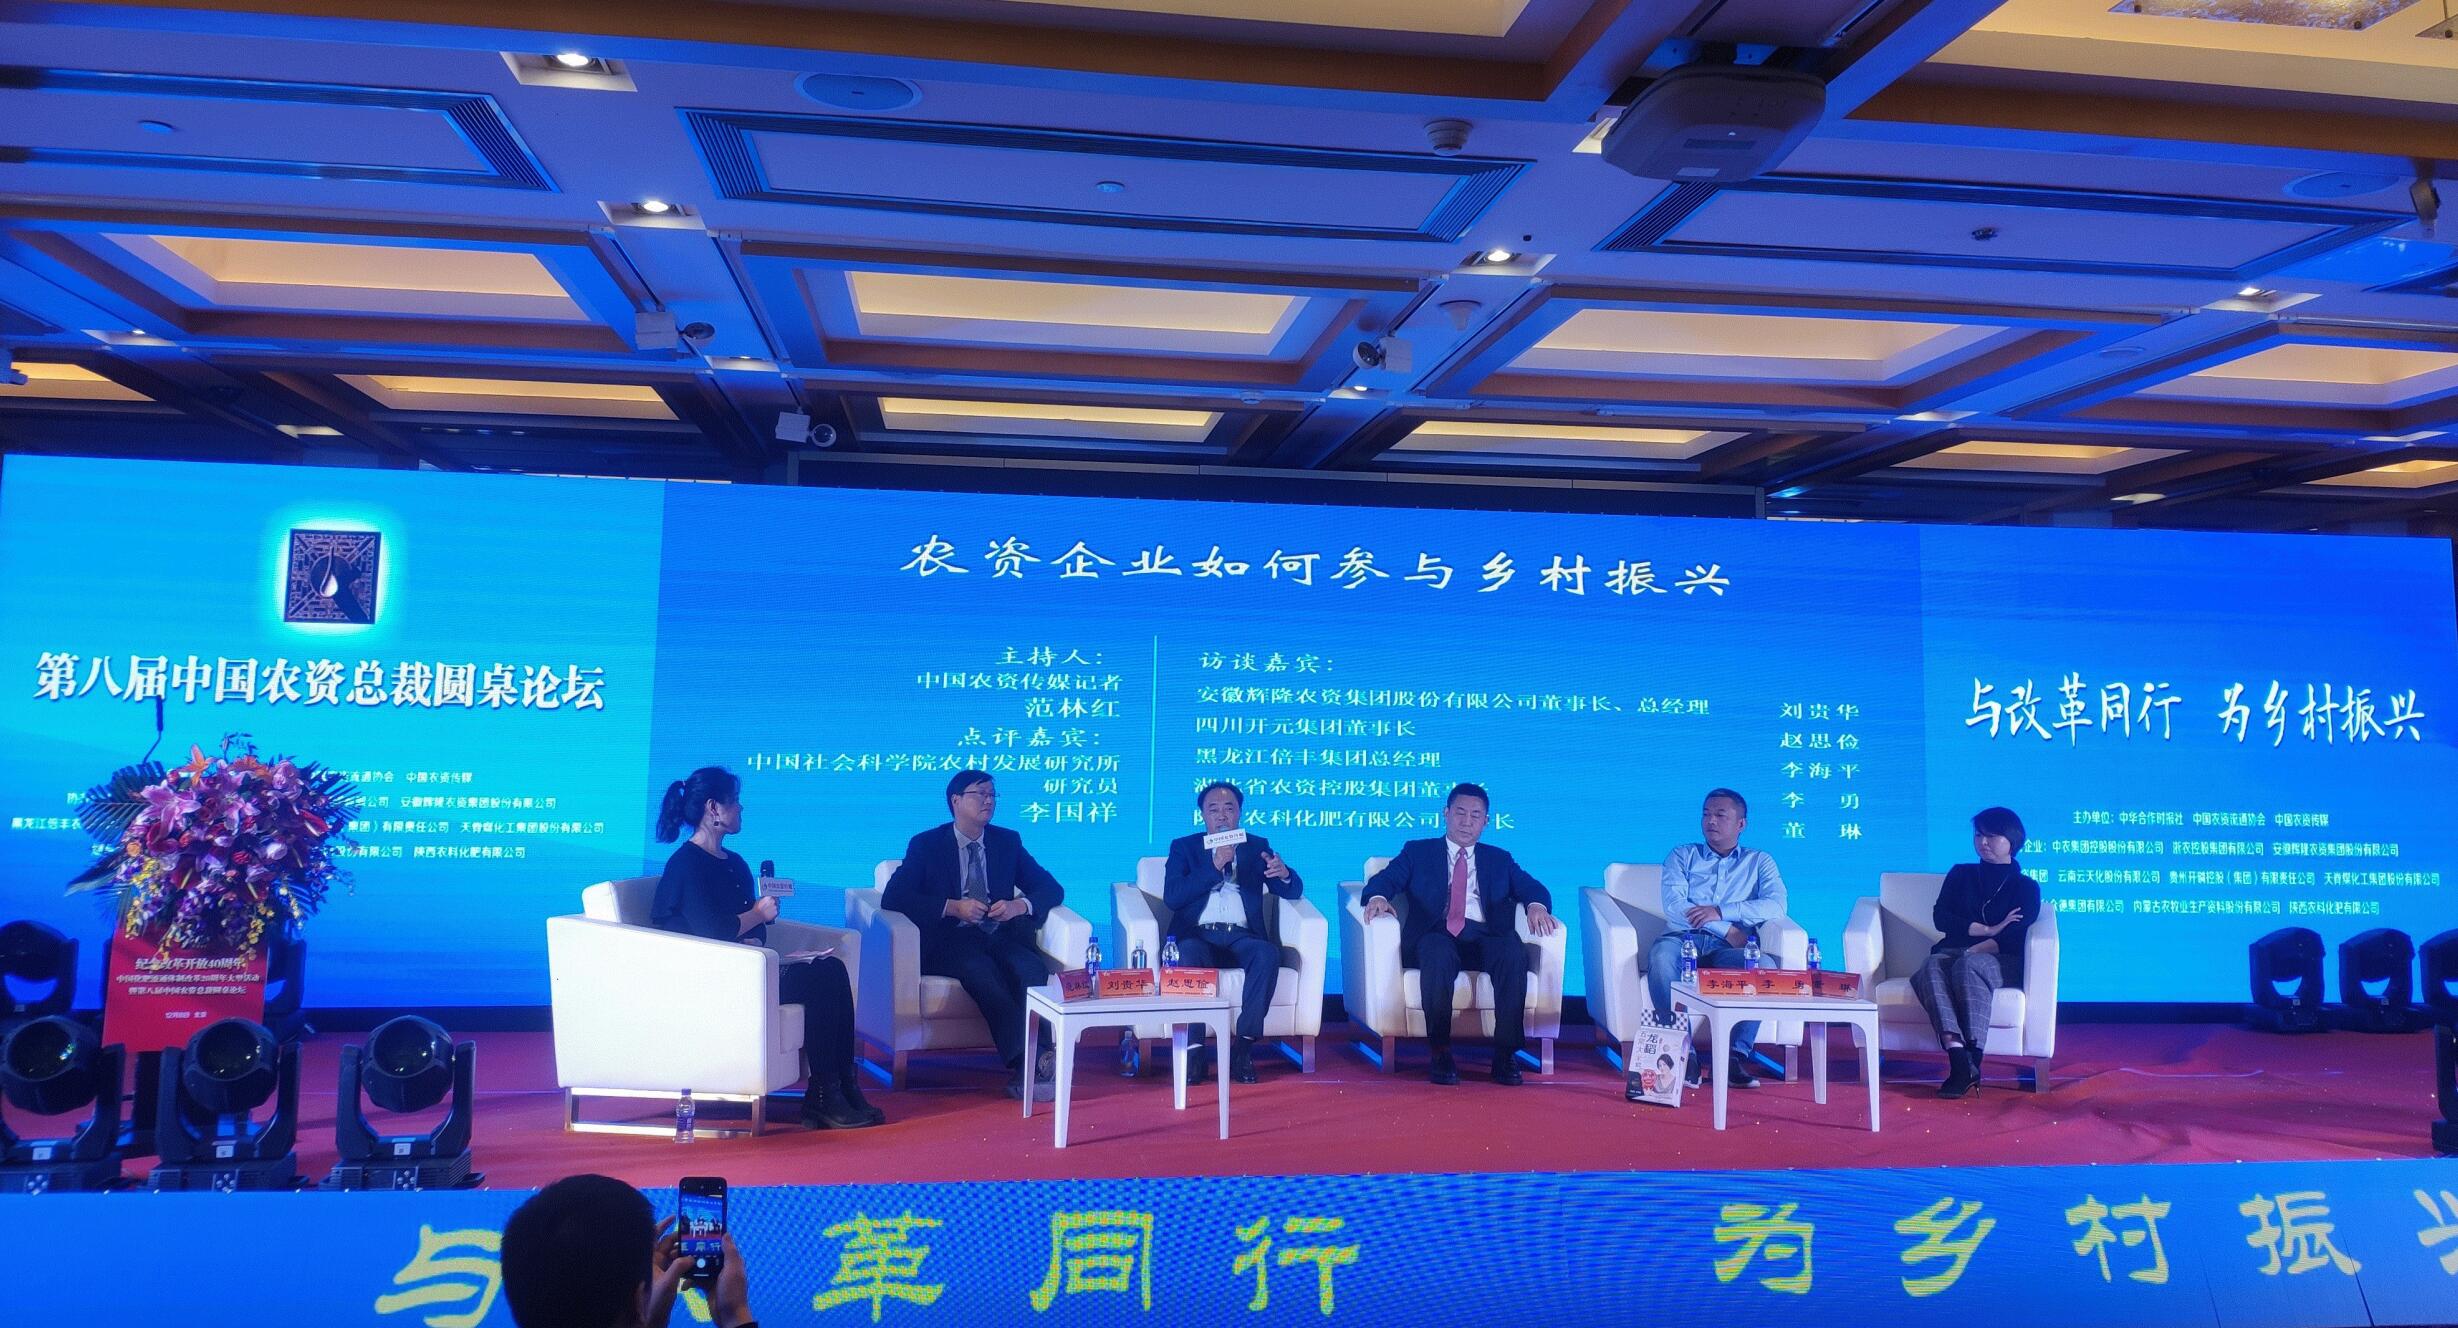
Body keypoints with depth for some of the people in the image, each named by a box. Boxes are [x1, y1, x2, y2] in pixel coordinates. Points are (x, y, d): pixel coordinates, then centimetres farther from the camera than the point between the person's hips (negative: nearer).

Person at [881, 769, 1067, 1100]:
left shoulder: (1008, 841, 17)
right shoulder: (926, 844, 7)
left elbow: (1051, 888, 13)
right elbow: (893, 896, -6)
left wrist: (1020, 905, -9)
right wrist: (952, 907, -17)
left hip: (1000, 936, 3)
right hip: (950, 942, -3)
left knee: (1032, 969, -32)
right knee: (981, 971, -37)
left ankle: (1023, 1071, -42)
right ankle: (1027, 1061, -46)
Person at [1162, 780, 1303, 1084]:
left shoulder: (1256, 846, 18)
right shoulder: (1183, 847, 14)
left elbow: (1293, 891, 9)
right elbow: (1171, 897, -3)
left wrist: (1284, 874, -16)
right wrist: (1214, 866, -15)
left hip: (1242, 938, 1)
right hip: (1199, 936, -1)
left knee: (1268, 954, -32)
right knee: (1190, 955, -36)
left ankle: (1245, 1046, -27)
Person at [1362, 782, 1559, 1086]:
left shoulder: (1499, 859, 28)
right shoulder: (1417, 852, 22)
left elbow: (1532, 887, 15)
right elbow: (1385, 879, 7)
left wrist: (1537, 905, -10)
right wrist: (1378, 897, -17)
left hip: (1484, 938, 2)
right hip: (1437, 934, -2)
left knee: (1514, 951, -32)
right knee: (1437, 953, -38)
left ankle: (1506, 1054, -28)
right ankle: (1440, 1054, -29)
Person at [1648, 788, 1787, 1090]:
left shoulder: (1759, 862, 21)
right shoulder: (1682, 856, 20)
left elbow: (1776, 906, 0)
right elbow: (1673, 906, 2)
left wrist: (1721, 912, -12)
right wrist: (1727, 929, -9)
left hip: (1729, 949, 0)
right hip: (1684, 939, 0)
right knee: (1661, 955, -36)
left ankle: (1736, 1056, -29)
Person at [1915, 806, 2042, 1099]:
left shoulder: (2026, 887, 13)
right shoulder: (1961, 874, 23)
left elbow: (2014, 937, -4)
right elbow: (1941, 918, 7)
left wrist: (1975, 949, -18)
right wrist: (1988, 930, -4)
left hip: (2001, 961, -2)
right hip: (1953, 952, 3)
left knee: (1968, 964, -39)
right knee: (1931, 965, -35)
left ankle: (1973, 1061, -45)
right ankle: (1958, 1057, -51)